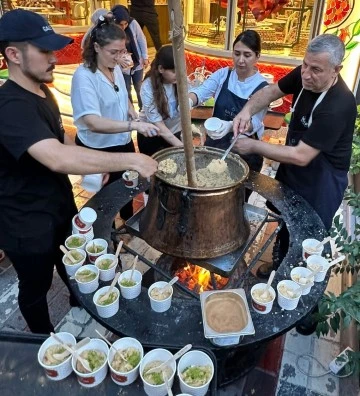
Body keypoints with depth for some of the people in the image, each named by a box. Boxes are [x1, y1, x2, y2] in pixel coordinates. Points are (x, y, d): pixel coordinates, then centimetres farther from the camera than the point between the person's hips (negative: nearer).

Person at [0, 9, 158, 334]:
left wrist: (95, 164, 4)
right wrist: (129, 161, -42)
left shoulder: (42, 91, 3)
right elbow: (57, 158, -44)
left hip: (60, 207, 9)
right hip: (28, 224, -9)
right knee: (36, 287, 16)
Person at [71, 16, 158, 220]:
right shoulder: (84, 76, -25)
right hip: (98, 149, -8)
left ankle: (129, 222, 51)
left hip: (123, 142, 8)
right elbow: (93, 122, -38)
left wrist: (130, 108, -3)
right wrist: (133, 125, -49)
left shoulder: (116, 69, 0)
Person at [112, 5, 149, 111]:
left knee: (139, 88, 16)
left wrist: (145, 57, -4)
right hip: (122, 66, -2)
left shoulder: (133, 23, -17)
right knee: (126, 91, 10)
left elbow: (142, 40, -3)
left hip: (137, 63, 2)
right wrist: (118, 59, -34)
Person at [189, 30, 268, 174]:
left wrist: (231, 126, -43)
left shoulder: (262, 87, -12)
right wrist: (188, 101, -38)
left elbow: (255, 123, -22)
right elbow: (201, 91, -14)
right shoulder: (223, 74, -2)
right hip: (215, 145, 3)